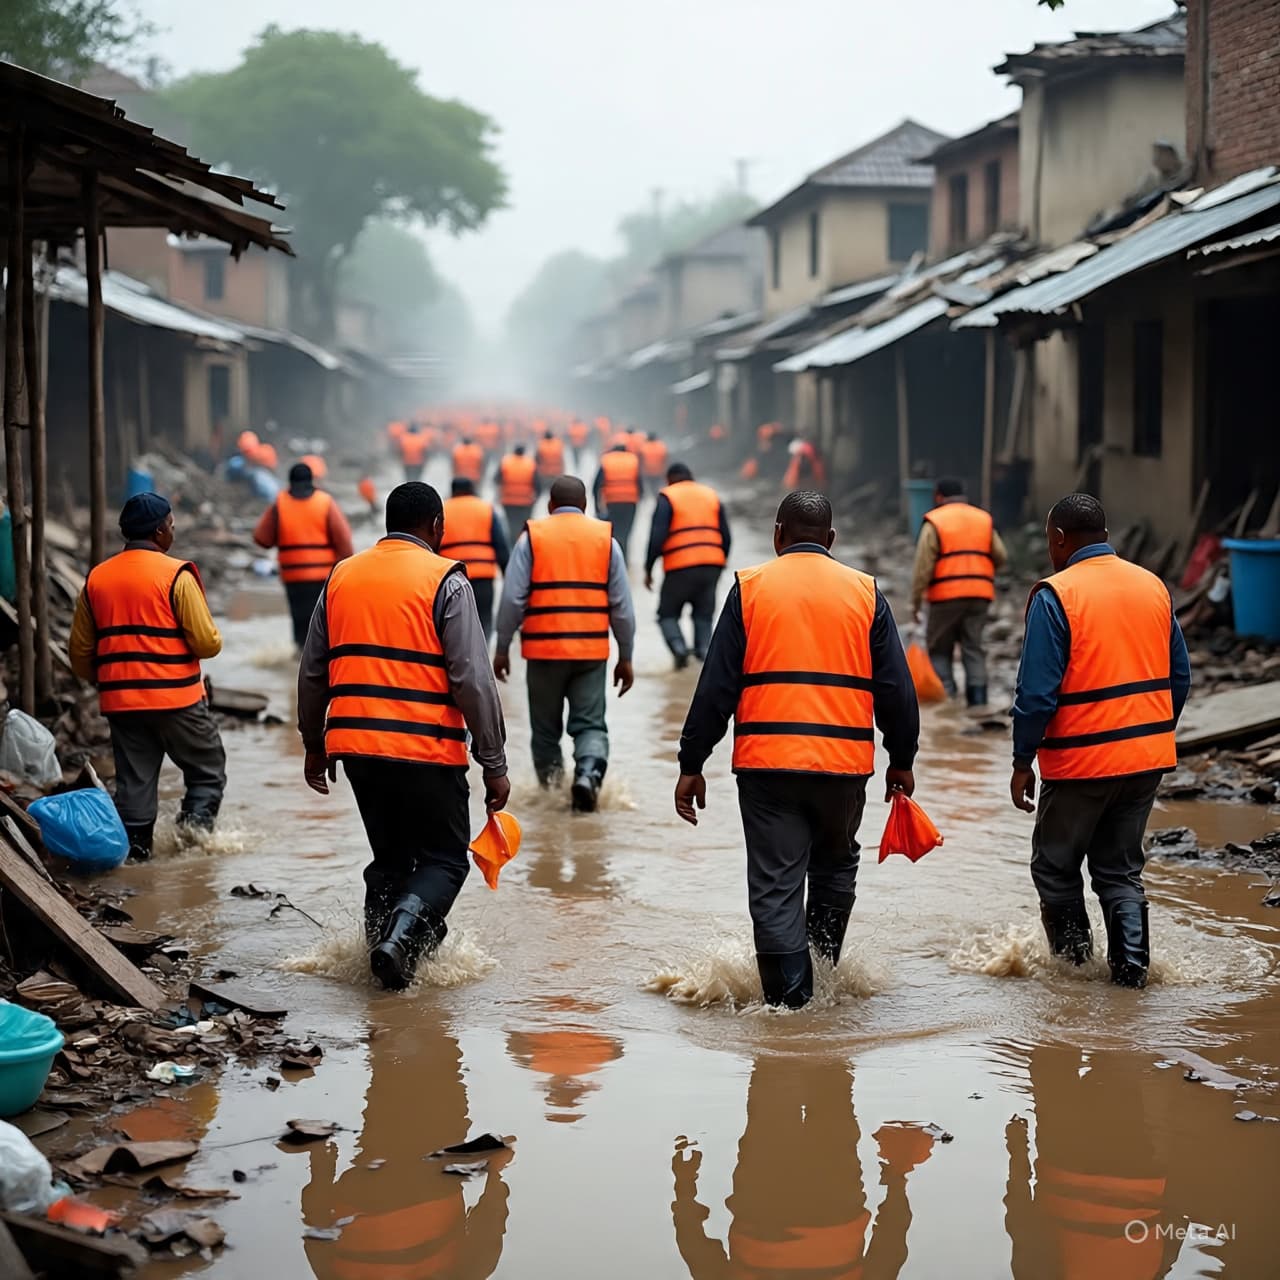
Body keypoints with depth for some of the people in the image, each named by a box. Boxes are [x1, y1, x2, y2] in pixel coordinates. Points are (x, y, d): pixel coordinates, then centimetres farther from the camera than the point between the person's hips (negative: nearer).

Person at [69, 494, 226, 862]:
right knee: (208, 772, 9)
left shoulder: (95, 579, 7)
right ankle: (196, 821, -10)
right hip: (176, 699, -5)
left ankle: (134, 849, 7)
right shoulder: (177, 575, -10)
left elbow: (80, 653, 12)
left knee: (134, 782, 11)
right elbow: (207, 643, -13)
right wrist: (214, 641, 10)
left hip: (120, 703, 5)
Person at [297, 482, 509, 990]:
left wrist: (314, 745, 28)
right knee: (444, 859, 6)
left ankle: (382, 942, 15)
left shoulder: (342, 576, 12)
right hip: (426, 749, -5)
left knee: (390, 857, 20)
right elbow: (473, 680, -9)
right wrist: (494, 764, -5)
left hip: (354, 744, 5)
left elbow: (312, 673, 17)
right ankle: (400, 939, -16)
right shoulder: (444, 580, -4)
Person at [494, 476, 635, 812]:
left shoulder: (532, 537, 1)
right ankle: (589, 773, -20)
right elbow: (622, 605, 5)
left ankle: (550, 784, 17)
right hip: (592, 651, 1)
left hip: (544, 649, -1)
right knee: (590, 724, 4)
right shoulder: (605, 538, 6)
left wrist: (502, 649, 5)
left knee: (546, 726, 13)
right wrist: (626, 657, 13)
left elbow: (512, 599, -3)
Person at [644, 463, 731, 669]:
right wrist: (720, 562, 22)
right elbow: (726, 536, 13)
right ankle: (704, 650, -5)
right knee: (704, 615, 14)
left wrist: (648, 569, -1)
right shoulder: (712, 496, 16)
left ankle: (679, 647, -14)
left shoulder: (667, 498, 1)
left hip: (680, 567, -4)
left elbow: (657, 536, -7)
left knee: (668, 614, 10)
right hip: (711, 565, 4)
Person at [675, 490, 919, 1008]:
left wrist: (691, 765, 4)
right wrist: (901, 761, 18)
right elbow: (896, 689, 7)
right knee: (836, 867, 25)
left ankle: (790, 1001, 0)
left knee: (775, 887, 2)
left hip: (766, 762, -1)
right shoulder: (865, 592, 6)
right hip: (844, 763, 2)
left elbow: (716, 687, 0)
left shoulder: (749, 589, 2)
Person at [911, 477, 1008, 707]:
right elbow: (1001, 557, 10)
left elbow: (923, 566, -7)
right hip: (980, 594, 4)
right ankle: (978, 699, -1)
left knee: (939, 649, 7)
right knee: (974, 648, 8)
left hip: (947, 595, -4)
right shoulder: (984, 520, 13)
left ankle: (945, 697, -4)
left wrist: (916, 601, -3)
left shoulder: (934, 522, -1)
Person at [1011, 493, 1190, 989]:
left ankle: (1073, 964, 16)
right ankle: (1131, 967, 8)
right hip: (1147, 760, 6)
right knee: (1121, 870, 15)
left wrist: (1022, 762, -8)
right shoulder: (1153, 586, 6)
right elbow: (1179, 677, 11)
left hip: (1080, 762, -6)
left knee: (1055, 868, 13)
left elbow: (1037, 692, -16)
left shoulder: (1055, 595, -13)